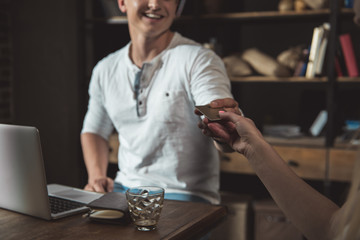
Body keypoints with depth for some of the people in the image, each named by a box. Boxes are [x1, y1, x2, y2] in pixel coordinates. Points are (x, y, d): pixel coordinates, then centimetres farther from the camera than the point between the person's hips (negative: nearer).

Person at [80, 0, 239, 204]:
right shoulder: (105, 70, 7)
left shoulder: (198, 60, -10)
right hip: (124, 188, 5)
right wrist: (96, 175, 2)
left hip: (185, 195, -4)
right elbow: (95, 130, 21)